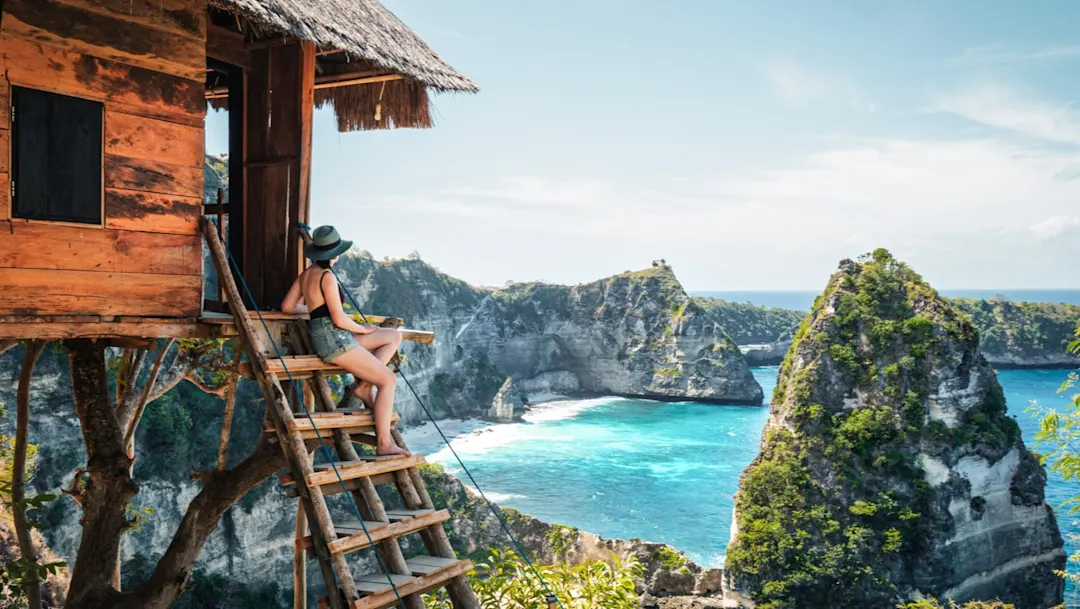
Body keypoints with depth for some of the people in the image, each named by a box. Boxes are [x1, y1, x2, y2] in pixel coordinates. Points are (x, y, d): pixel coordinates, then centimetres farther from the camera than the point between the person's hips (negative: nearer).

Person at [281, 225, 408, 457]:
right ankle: (384, 444, -10)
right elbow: (339, 319, -17)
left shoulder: (307, 273, 13)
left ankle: (364, 385, 2)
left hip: (335, 338, 10)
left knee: (394, 336, 14)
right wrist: (362, 329, 1)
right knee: (388, 380, -8)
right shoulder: (327, 277, -14)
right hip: (333, 338, -10)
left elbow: (287, 307, 19)